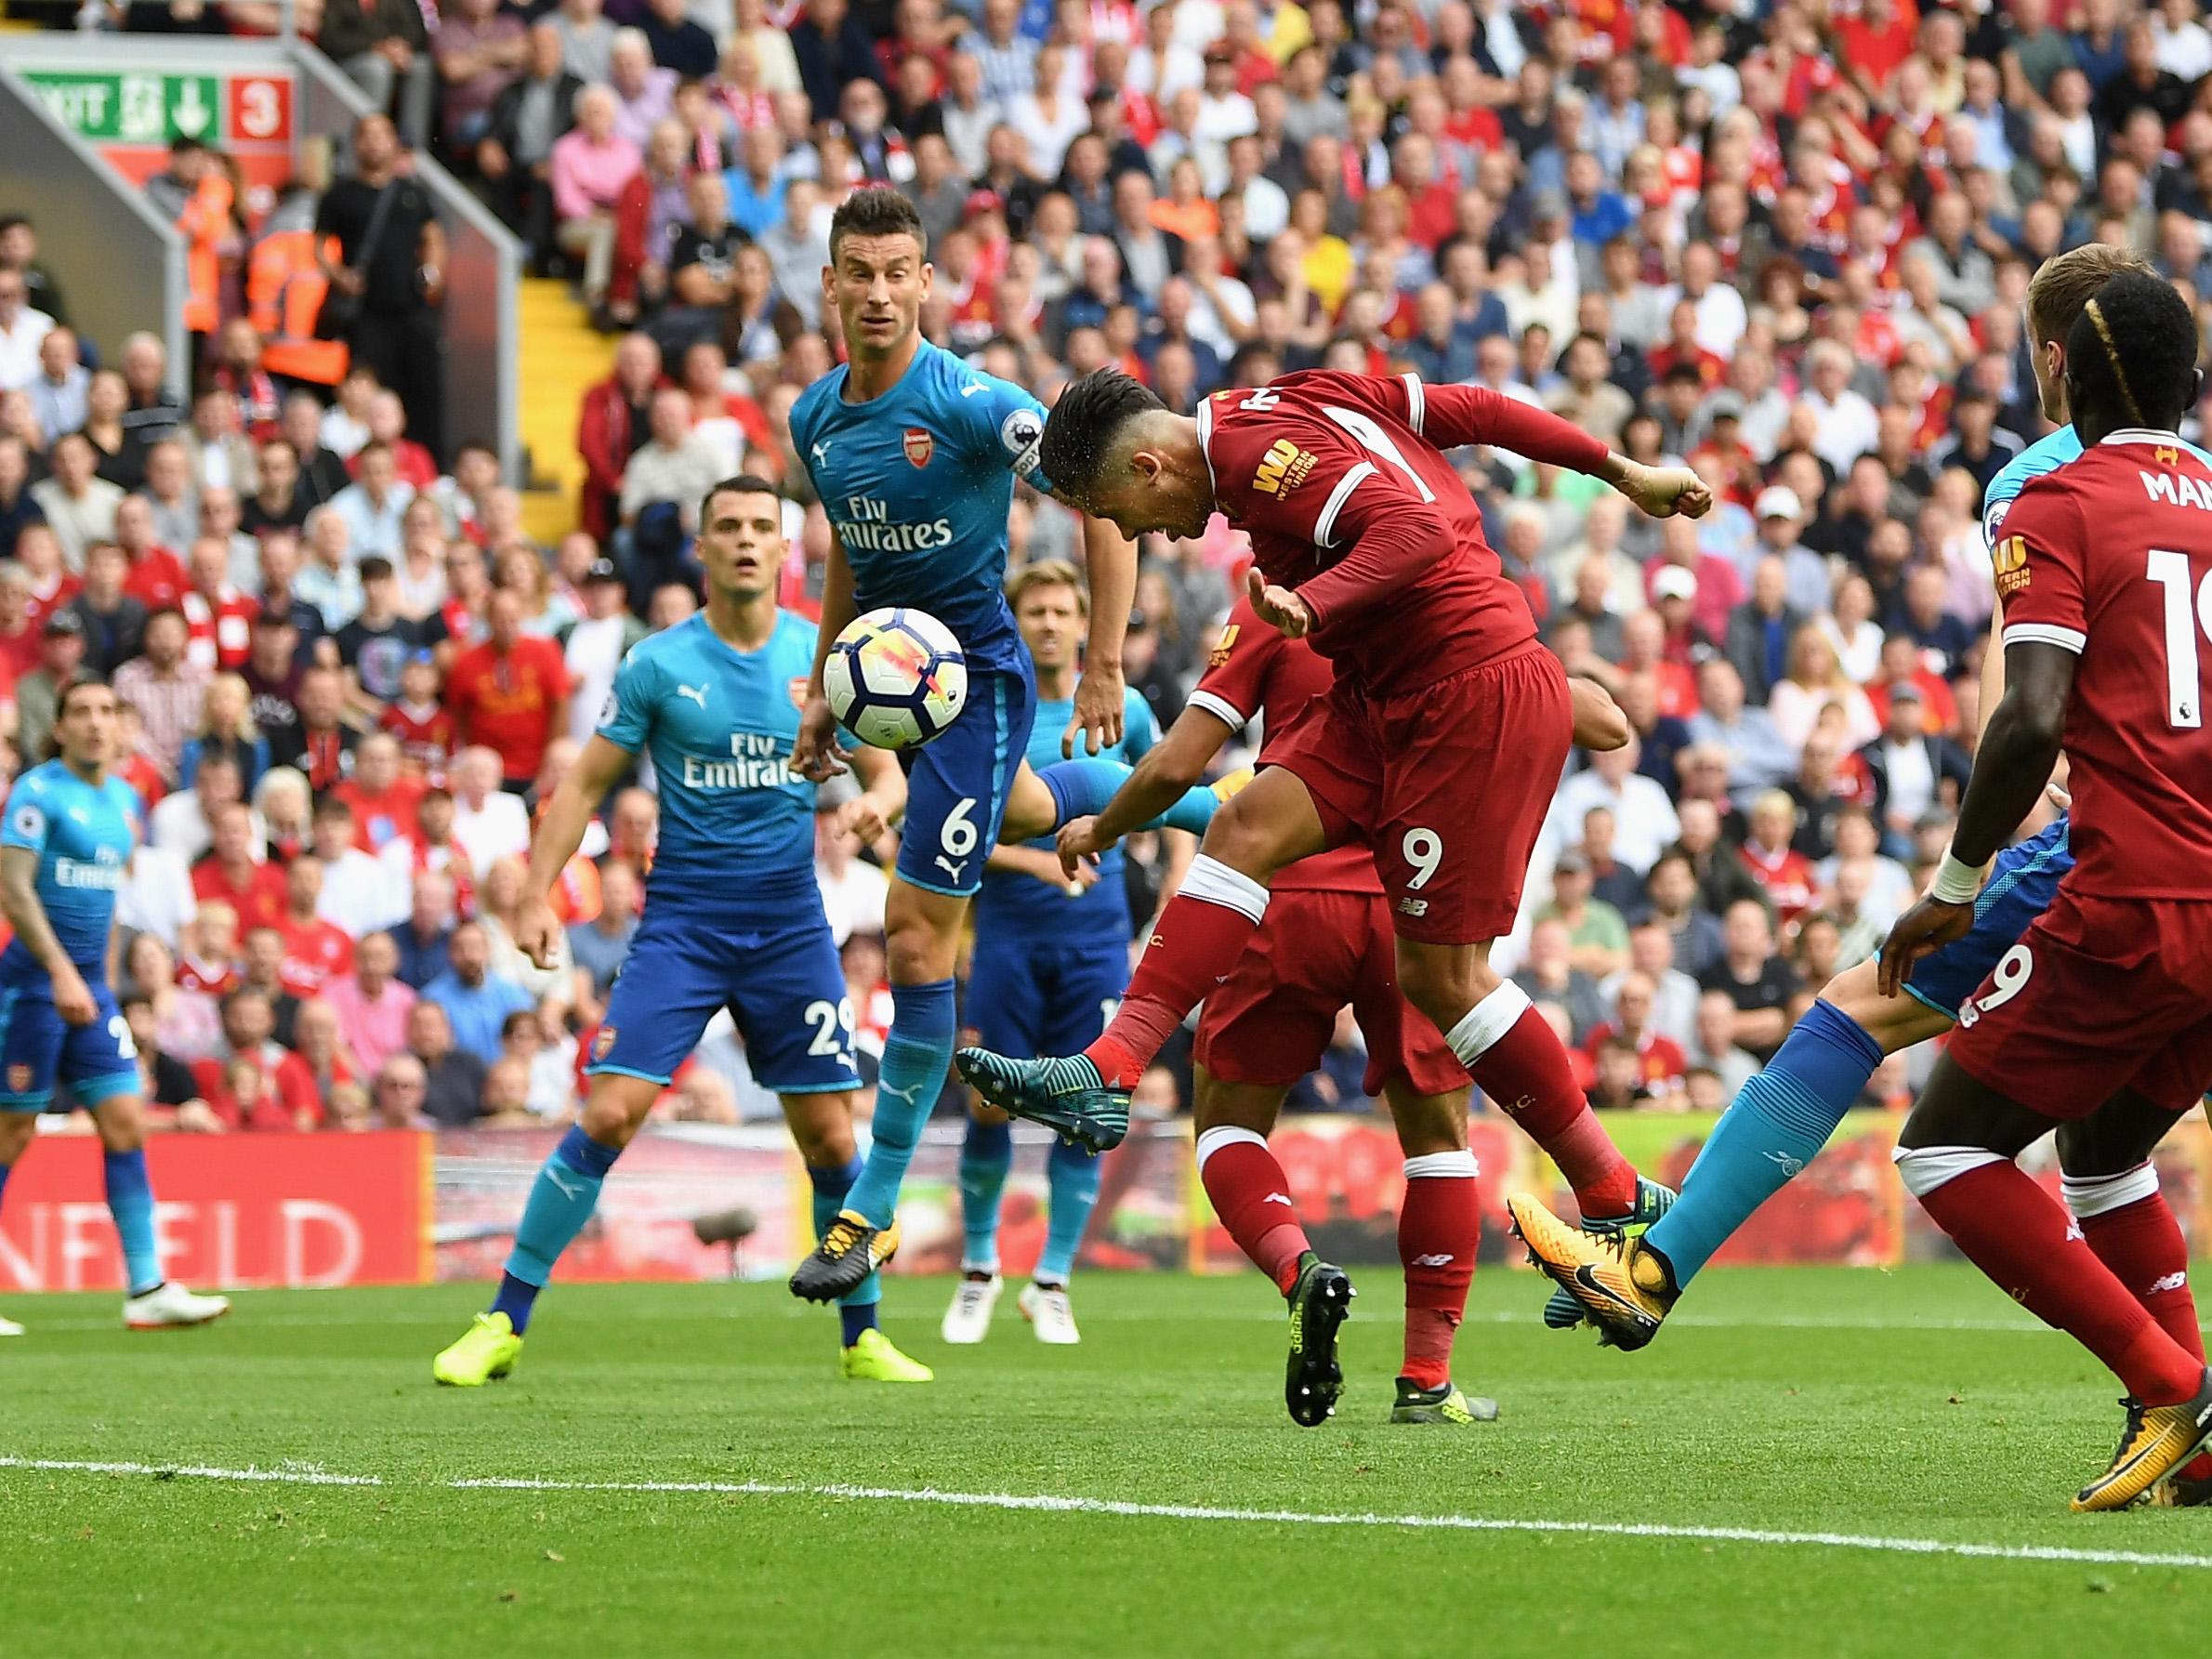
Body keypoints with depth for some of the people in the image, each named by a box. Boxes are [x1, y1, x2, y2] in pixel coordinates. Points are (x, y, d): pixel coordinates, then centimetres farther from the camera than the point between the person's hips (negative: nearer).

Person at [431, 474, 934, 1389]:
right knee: (607, 1116, -12)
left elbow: (886, 773, 9)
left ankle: (864, 1338, 18)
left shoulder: (825, 657, 3)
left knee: (829, 1137, 1)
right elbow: (585, 782, 2)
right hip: (682, 921, -2)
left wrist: (874, 801, -16)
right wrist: (538, 894, -9)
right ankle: (503, 1324, -4)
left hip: (790, 925, 2)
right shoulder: (659, 664, -2)